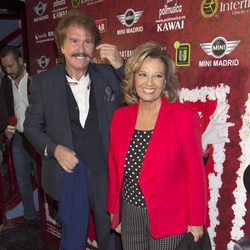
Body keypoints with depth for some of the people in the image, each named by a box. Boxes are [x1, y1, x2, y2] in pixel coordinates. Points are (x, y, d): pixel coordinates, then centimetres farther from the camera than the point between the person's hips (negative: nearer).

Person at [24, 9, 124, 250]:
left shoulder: (108, 75, -3)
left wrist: (120, 66, -20)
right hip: (68, 174, 0)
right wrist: (54, 149, -14)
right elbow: (31, 126, 3)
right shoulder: (43, 81, -5)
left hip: (106, 175, 1)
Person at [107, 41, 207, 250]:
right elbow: (114, 169, 5)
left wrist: (196, 222, -6)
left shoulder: (184, 117, -15)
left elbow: (195, 173, -10)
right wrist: (114, 211, 11)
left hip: (168, 218, -3)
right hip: (129, 215, 4)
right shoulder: (120, 116, -3)